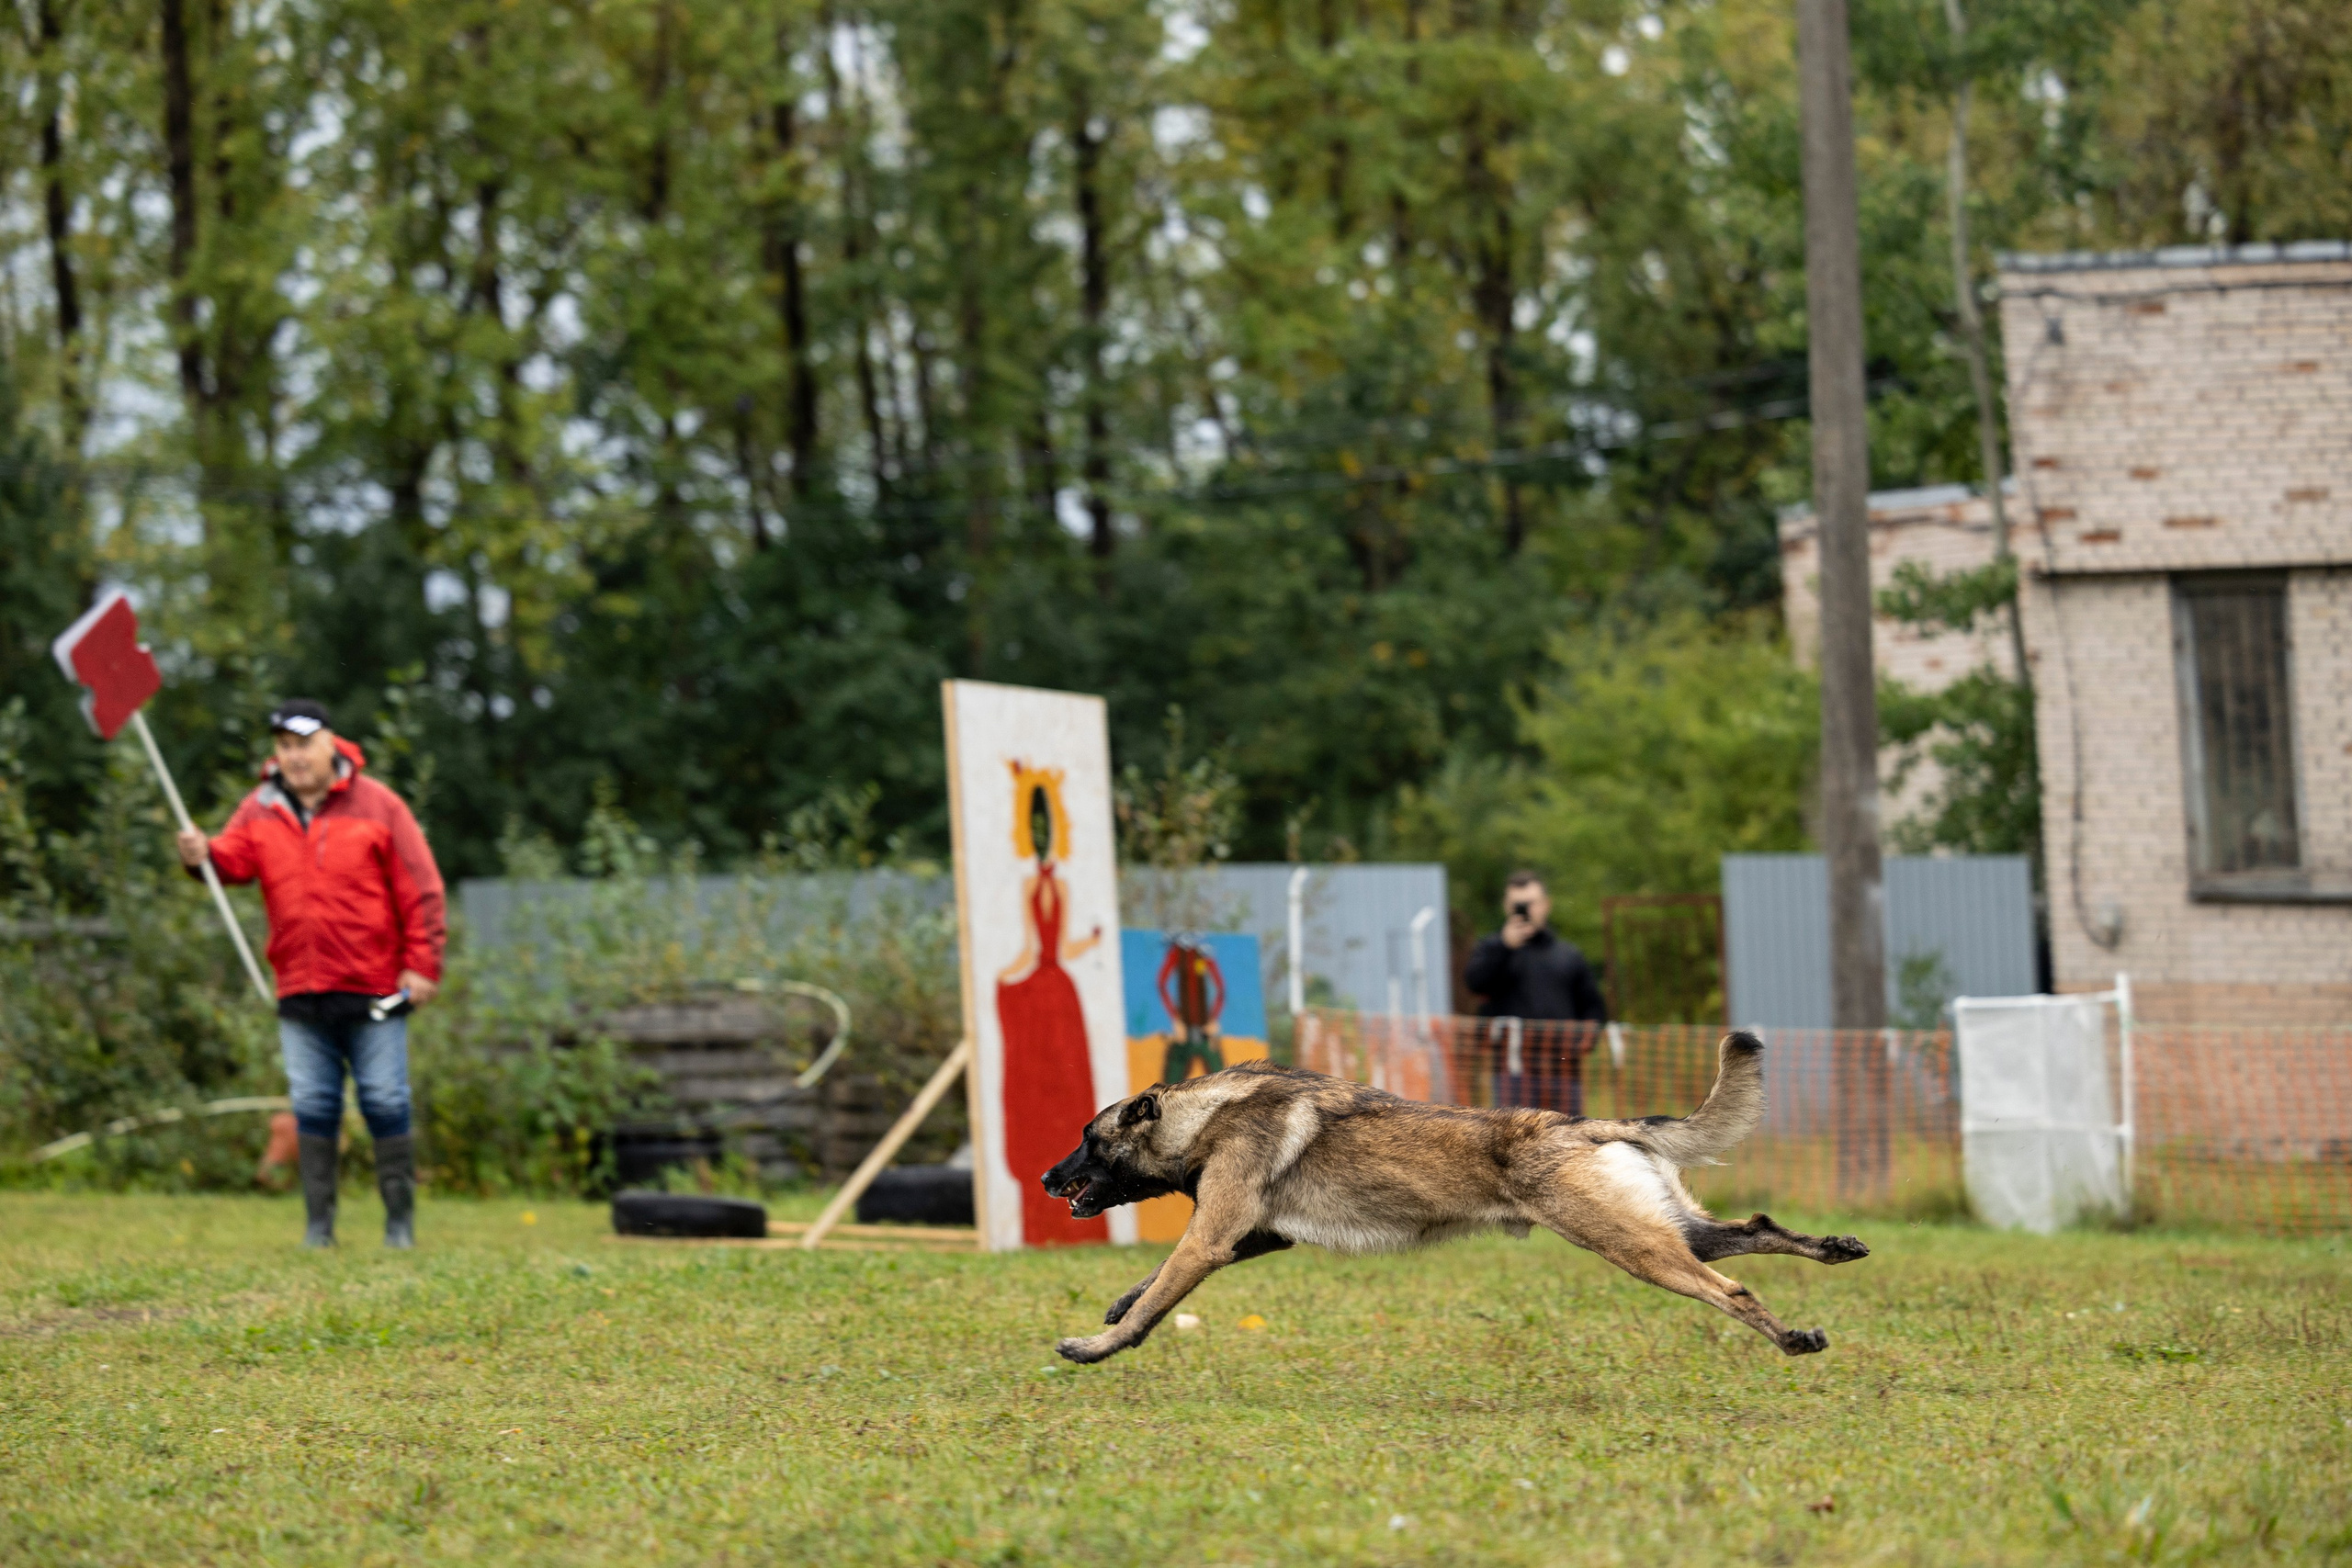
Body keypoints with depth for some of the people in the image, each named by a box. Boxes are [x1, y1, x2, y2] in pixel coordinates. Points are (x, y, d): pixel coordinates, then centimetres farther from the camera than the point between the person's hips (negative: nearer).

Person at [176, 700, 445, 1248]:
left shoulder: (376, 806, -2)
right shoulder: (261, 810, 8)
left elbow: (420, 889, -3)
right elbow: (235, 858, -7)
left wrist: (422, 964, -8)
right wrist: (203, 856, -31)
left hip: (373, 990, -3)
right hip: (300, 993, 3)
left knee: (385, 1102, -1)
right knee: (312, 1105, 5)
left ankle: (400, 1222, 8)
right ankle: (319, 1223, 11)